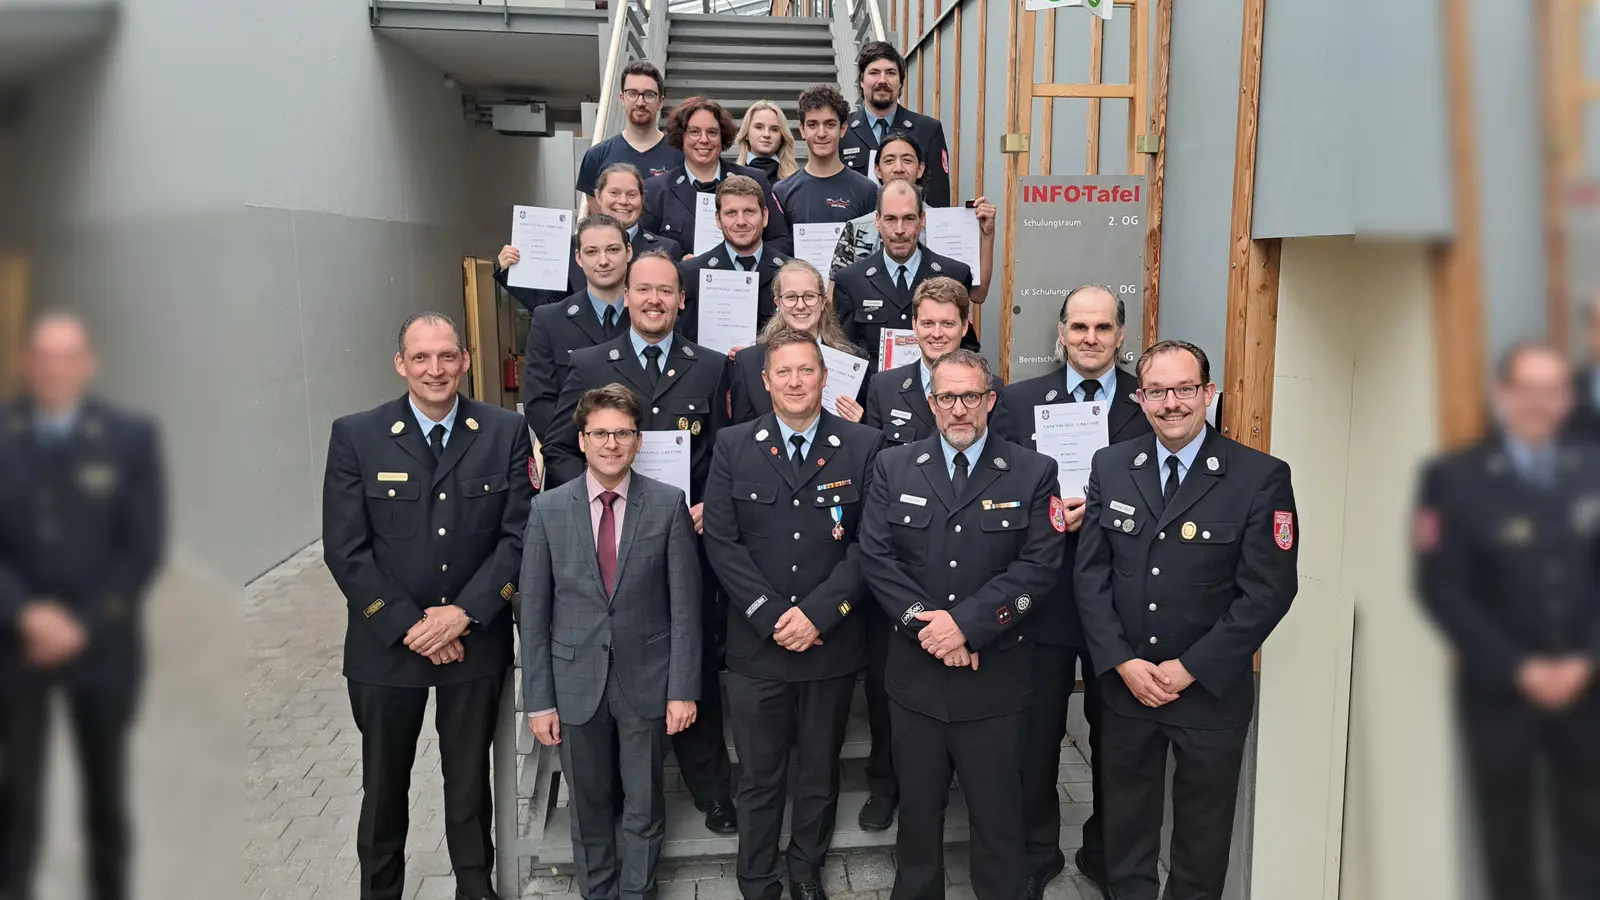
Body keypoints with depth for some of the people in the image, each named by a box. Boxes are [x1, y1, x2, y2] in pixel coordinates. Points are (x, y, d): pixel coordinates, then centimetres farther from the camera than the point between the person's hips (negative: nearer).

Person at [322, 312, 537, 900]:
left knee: (470, 777, 17)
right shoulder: (356, 436, -7)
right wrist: (409, 625, -14)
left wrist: (462, 613, -16)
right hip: (386, 644, 0)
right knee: (384, 783, 16)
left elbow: (521, 535, -7)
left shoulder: (506, 432, -4)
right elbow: (345, 549, -9)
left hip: (477, 641, 1)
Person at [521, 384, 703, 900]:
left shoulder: (668, 505, -6)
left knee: (643, 808, 12)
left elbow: (685, 605, -4)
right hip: (576, 683, 1)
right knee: (589, 809, 15)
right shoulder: (548, 509, -3)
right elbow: (533, 614, -1)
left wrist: (684, 688, -7)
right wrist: (539, 700, -2)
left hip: (646, 681, -1)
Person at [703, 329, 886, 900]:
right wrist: (772, 616, -13)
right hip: (756, 643, 0)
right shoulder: (733, 447, 0)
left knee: (819, 772, 16)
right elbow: (721, 541, -5)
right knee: (759, 776, 12)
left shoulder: (864, 447, -2)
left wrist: (818, 613, -15)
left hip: (832, 643, 0)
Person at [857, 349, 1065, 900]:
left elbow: (1039, 567, -10)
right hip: (916, 673, 2)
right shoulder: (893, 468, 4)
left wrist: (965, 622, -18)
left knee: (998, 814, 10)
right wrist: (924, 624, -15)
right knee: (917, 808, 16)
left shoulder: (1034, 473, -1)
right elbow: (876, 556, -4)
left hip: (996, 677, -2)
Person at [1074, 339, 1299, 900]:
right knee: (1126, 818, 18)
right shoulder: (1110, 467, 0)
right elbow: (1090, 573, 0)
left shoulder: (1261, 477, -10)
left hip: (1211, 690, -2)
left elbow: (1268, 590, -13)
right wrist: (1121, 662, -11)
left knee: (1203, 827, 15)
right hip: (1123, 683, 3)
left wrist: (1190, 669, -15)